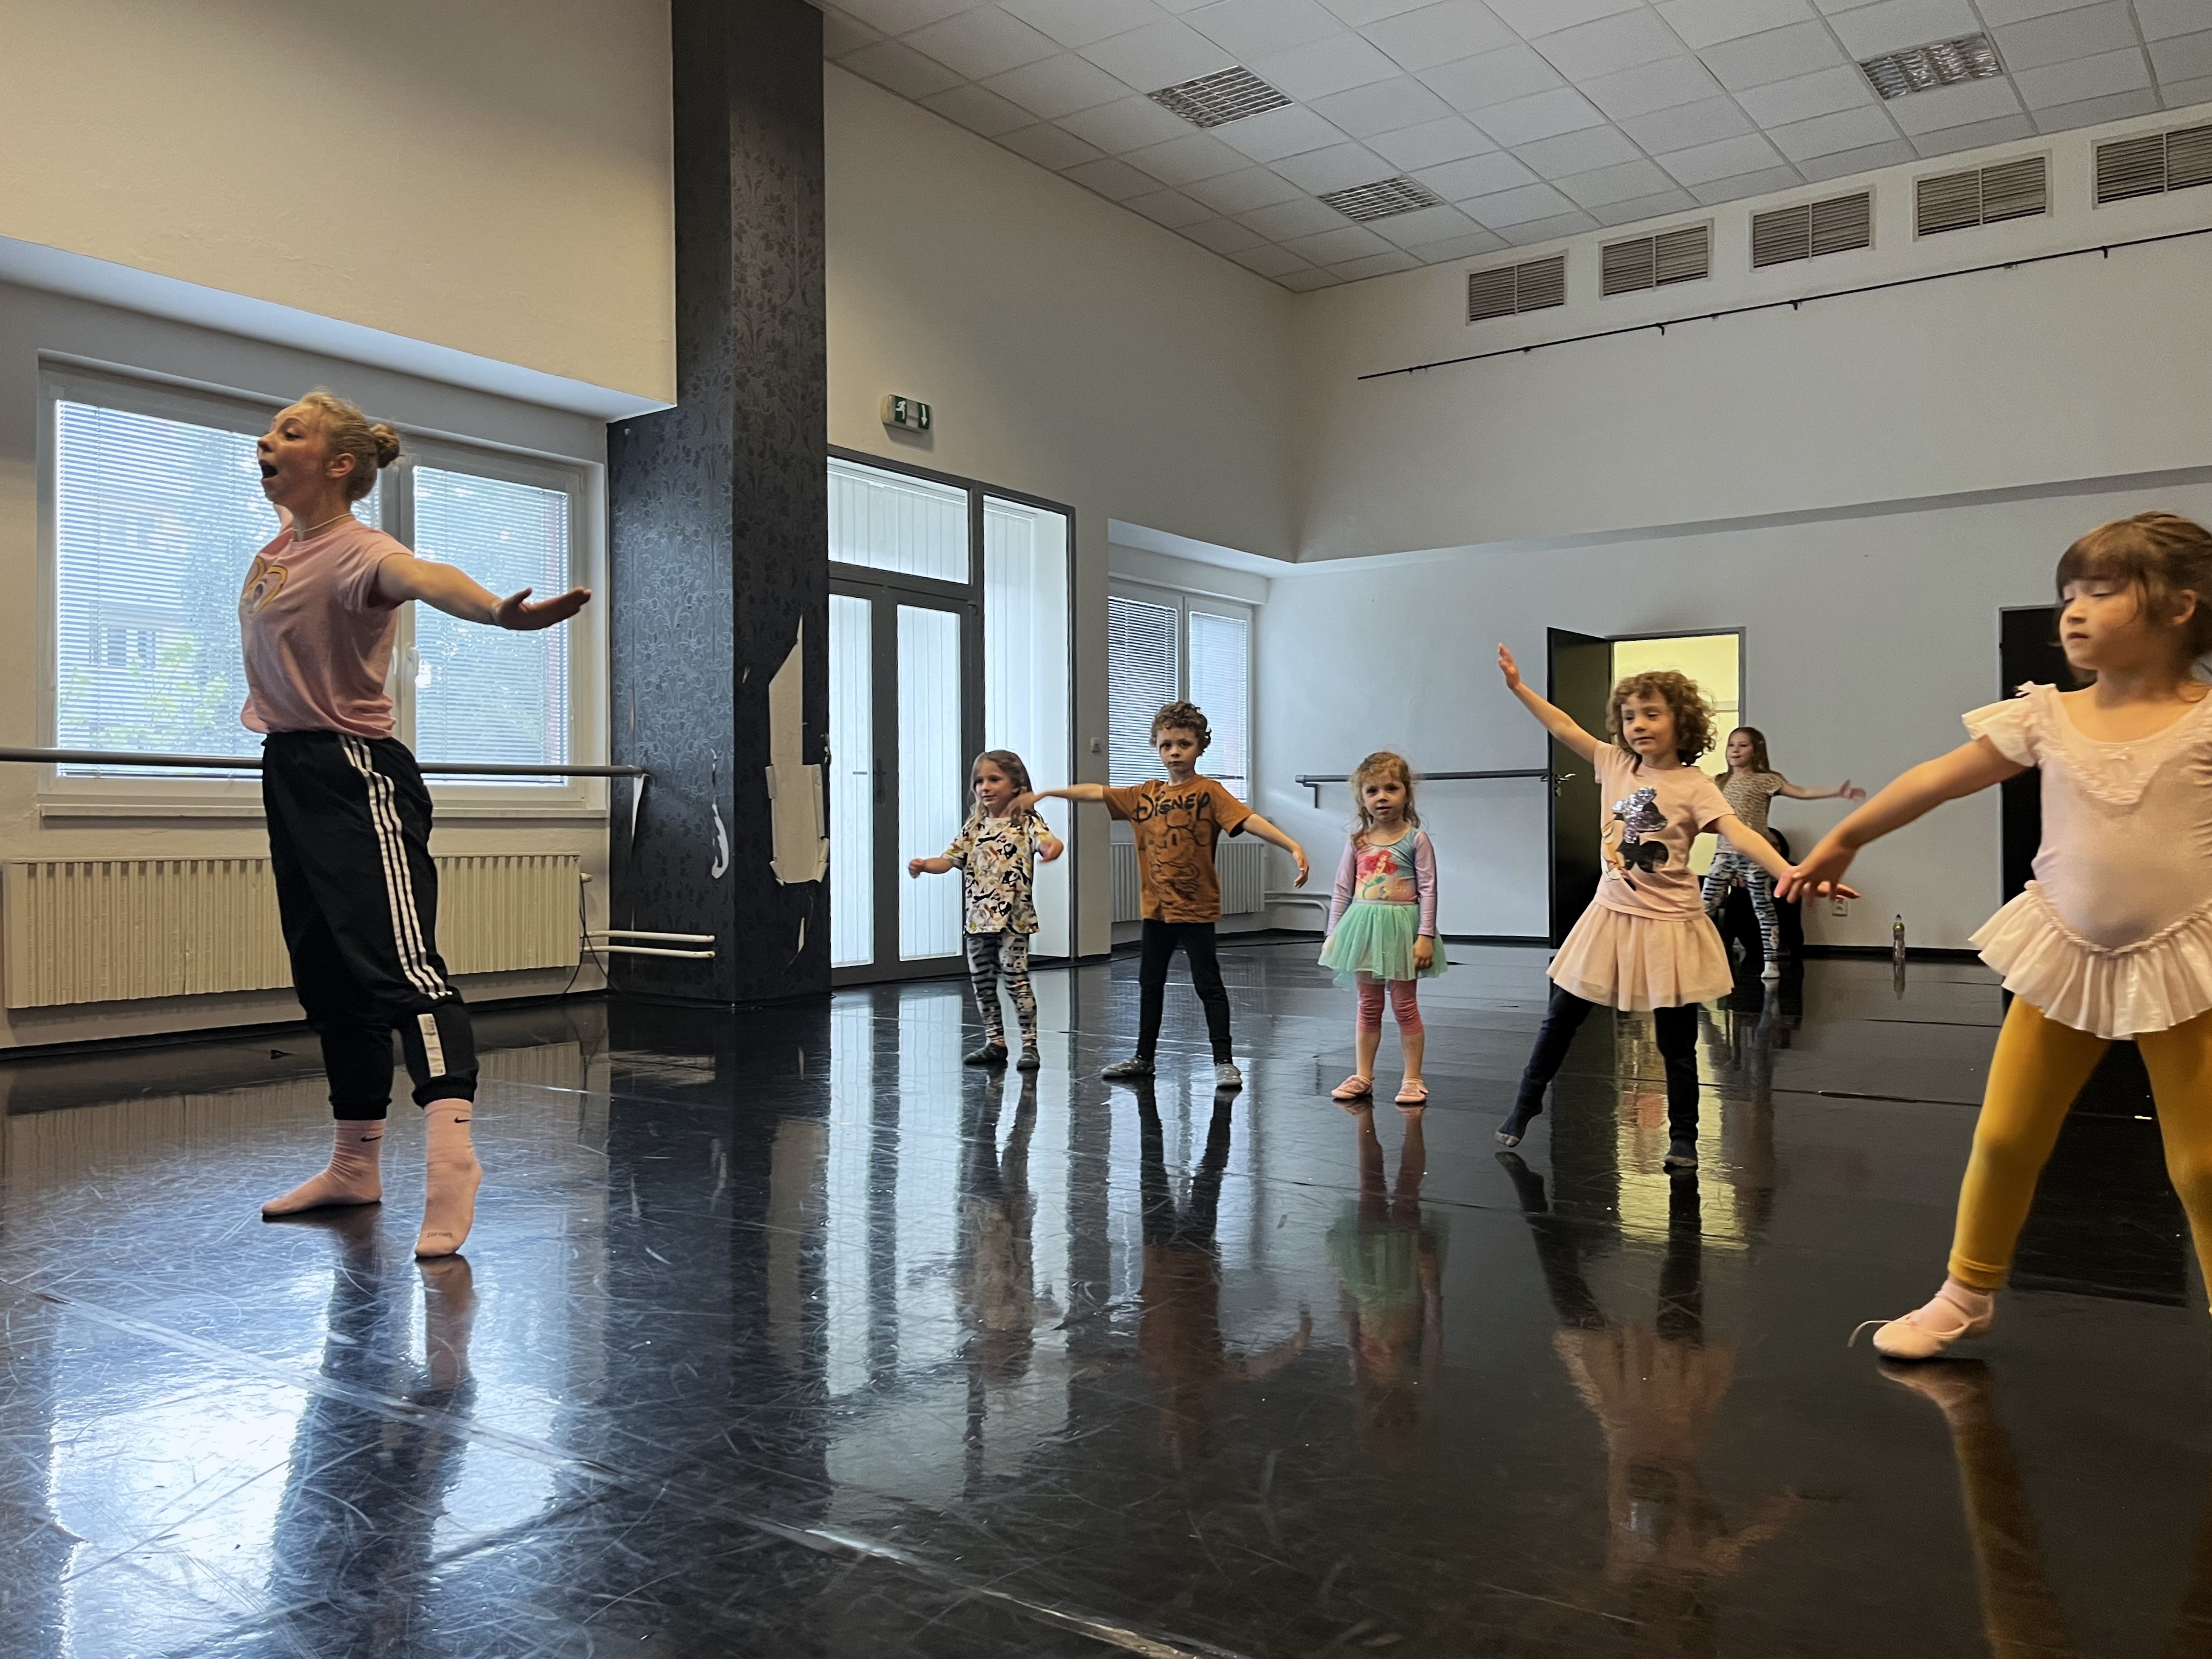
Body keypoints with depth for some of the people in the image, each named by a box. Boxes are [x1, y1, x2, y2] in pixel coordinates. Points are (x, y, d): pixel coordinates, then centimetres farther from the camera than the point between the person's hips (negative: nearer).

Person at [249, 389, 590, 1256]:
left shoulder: (356, 552, -15)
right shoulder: (278, 546, 10)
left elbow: (425, 576, -40)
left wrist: (497, 611, -59)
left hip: (354, 776, -9)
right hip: (288, 771, 9)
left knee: (399, 959, -22)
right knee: (326, 978, 14)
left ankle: (449, 1156, -32)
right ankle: (356, 1163, 24)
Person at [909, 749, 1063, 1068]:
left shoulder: (1026, 823, -4)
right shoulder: (974, 827, 11)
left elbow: (1050, 842, -21)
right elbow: (949, 859, 9)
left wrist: (1052, 847, -46)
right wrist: (923, 865, -10)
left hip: (1013, 917, -6)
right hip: (978, 917, 6)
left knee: (1016, 979, -7)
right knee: (982, 982, 10)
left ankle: (1029, 1044, 2)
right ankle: (995, 1042, 21)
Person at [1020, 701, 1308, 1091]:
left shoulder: (1209, 793, -10)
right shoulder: (1145, 795, 6)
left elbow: (1249, 820, -23)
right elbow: (1096, 792, 13)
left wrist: (1292, 846, -36)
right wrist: (1043, 794, 16)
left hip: (1196, 909, -6)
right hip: (1156, 907, 6)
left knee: (1208, 983, -1)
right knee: (1150, 982, 14)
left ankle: (1224, 1061, 7)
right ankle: (1143, 1058, 27)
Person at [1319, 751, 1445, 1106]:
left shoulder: (1416, 839, -5)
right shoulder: (1357, 842, 5)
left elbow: (1428, 890, -7)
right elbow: (1342, 890, 9)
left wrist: (1425, 936, -12)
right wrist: (1332, 935, 7)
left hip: (1401, 926, -3)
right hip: (1363, 925, 4)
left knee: (1404, 1006, 3)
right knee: (1368, 1006, 11)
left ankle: (1413, 1079, 12)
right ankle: (1362, 1077, 18)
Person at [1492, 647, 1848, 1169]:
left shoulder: (1693, 787, -12)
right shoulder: (1616, 765, 2)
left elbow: (1739, 834, -24)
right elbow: (1564, 728, 7)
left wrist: (1790, 873, -39)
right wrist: (1518, 686, 4)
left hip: (1668, 926, -4)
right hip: (1611, 916, 4)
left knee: (1677, 1043, 6)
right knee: (1560, 1019, 12)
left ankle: (1683, 1138, 19)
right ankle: (1526, 1104, 27)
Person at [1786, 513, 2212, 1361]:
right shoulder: (2044, 716, 0)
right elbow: (1938, 779, 7)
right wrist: (1843, 838, 14)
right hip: (2066, 958, 3)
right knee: (2003, 1135, 7)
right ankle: (1968, 1294, 25)